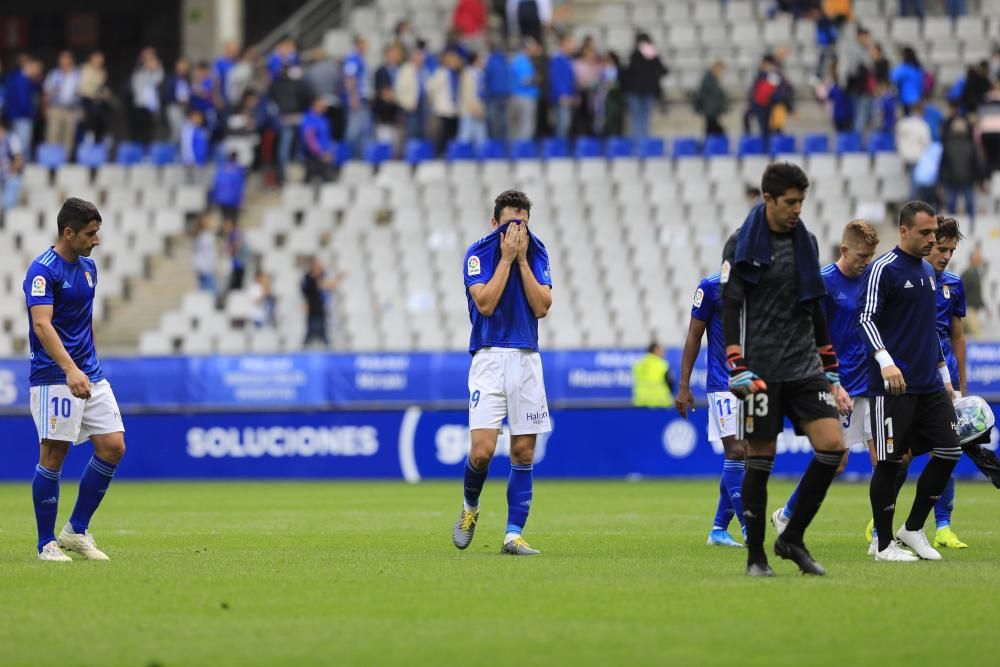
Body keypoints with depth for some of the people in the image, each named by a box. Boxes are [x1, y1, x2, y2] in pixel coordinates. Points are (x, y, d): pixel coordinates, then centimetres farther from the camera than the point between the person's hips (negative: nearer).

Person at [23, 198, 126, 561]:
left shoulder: (88, 267, 12)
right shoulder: (43, 270, -14)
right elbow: (41, 325, -25)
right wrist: (70, 369, -36)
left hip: (90, 376, 8)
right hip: (53, 377, -8)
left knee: (113, 447, 0)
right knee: (53, 455, -6)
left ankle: (77, 530, 10)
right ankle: (47, 544, 3)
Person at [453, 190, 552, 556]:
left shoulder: (537, 253, 7)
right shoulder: (478, 253, -3)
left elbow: (541, 306, -4)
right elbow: (485, 303, -15)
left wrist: (522, 259, -8)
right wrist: (506, 258, -13)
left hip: (527, 360, 3)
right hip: (489, 358, -3)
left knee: (523, 453, 1)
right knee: (482, 449, -14)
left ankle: (513, 534, 5)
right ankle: (470, 507, 15)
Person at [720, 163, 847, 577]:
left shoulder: (805, 243, 12)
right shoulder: (741, 245, -4)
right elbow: (730, 309, -8)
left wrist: (830, 369, 20)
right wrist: (740, 371, -17)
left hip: (805, 367, 5)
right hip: (762, 370, -5)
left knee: (832, 445, -8)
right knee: (760, 461, -3)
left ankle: (792, 538, 4)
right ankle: (756, 556, 7)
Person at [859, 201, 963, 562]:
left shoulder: (928, 271, 16)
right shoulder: (883, 269, -8)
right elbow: (866, 318, -16)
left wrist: (944, 373, 23)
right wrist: (885, 360, -30)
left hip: (930, 385, 8)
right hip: (892, 385, -8)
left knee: (949, 451, 1)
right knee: (889, 461, -3)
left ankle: (913, 529, 14)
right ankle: (883, 543, 6)